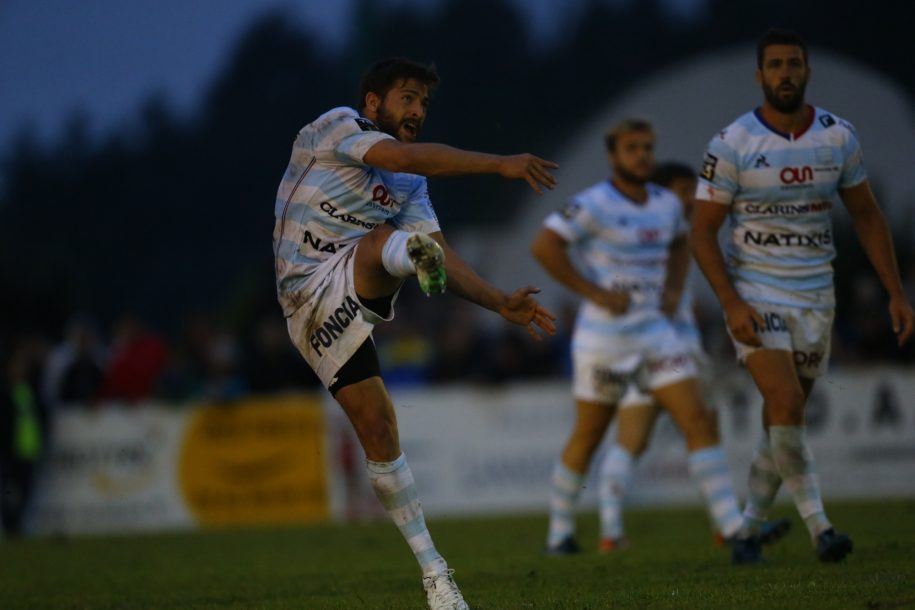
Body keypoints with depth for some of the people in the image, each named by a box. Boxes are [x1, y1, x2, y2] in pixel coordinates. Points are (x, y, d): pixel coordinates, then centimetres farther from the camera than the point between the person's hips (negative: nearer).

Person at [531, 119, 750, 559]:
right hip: (604, 337, -5)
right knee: (588, 437, 7)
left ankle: (733, 527, -10)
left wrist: (674, 289, 10)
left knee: (699, 422, -7)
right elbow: (543, 246, -17)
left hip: (655, 333, 5)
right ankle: (559, 532, 25)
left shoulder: (667, 204, 8)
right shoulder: (594, 205, -12)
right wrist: (593, 292, -17)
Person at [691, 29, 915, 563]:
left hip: (815, 298, 4)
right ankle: (820, 527, -15)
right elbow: (703, 231, -6)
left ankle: (749, 526, 22)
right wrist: (732, 304, -17)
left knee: (783, 423, 9)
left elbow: (867, 217, 11)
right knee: (786, 407, -19)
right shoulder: (733, 144, -9)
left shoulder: (839, 137, 2)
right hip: (756, 296, -4)